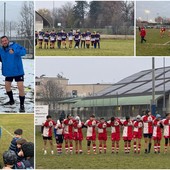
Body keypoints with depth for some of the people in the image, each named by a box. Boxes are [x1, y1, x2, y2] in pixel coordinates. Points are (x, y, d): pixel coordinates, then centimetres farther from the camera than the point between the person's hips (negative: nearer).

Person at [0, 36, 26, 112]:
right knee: (7, 86, 17)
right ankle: (11, 100, 41)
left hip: (18, 71, -6)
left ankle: (22, 105, -2)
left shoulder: (15, 46, -16)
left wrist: (14, 51, -45)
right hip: (8, 72, 6)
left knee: (20, 87, -13)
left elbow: (23, 51, -30)